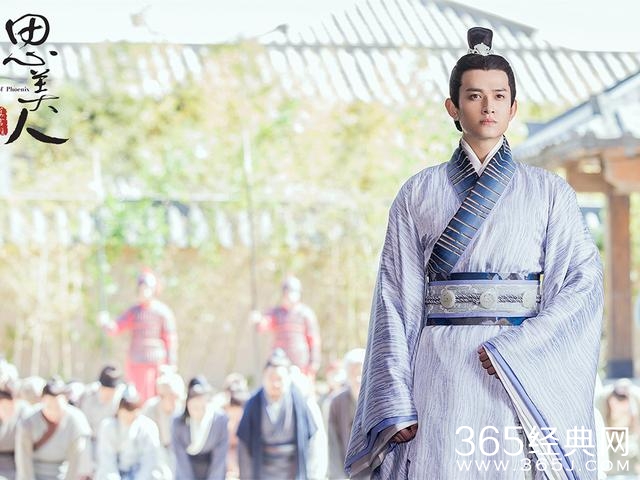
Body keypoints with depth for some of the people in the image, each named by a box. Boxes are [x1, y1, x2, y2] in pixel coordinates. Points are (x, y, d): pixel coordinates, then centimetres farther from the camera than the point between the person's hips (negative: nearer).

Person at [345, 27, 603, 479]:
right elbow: (396, 299, 6)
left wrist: (515, 351, -13)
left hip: (521, 374, 0)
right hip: (441, 376, 0)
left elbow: (583, 281, -1)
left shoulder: (549, 192, 8)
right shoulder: (419, 194, 9)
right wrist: (396, 401, -3)